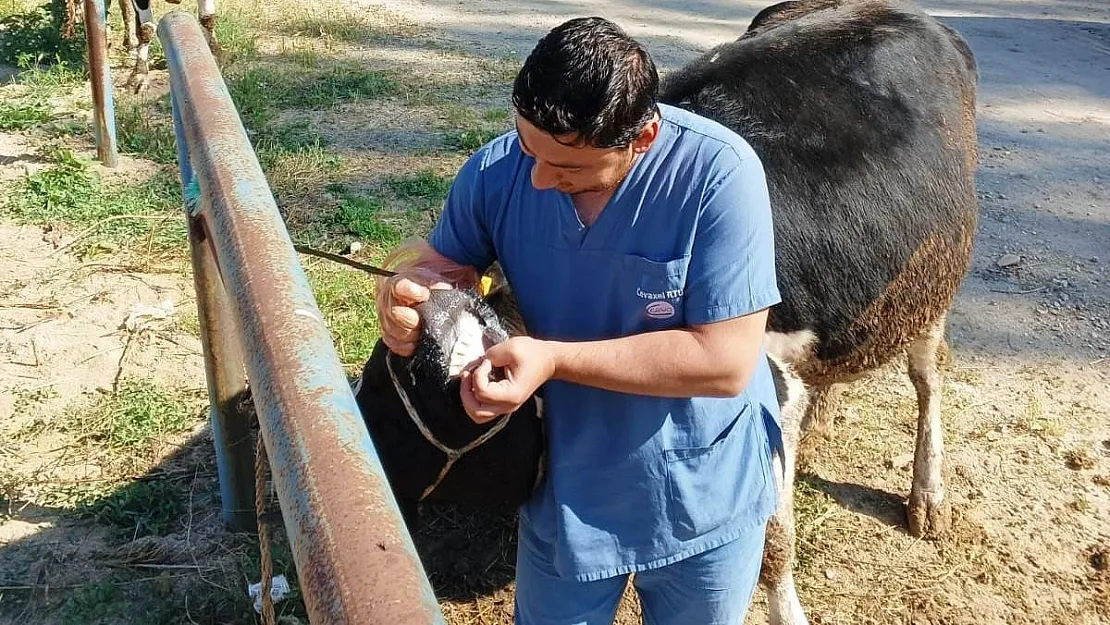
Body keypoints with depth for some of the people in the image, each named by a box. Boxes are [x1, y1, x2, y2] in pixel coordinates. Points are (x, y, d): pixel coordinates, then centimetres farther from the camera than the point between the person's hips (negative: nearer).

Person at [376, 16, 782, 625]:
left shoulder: (718, 172, -27)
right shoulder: (496, 171, -14)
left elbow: (726, 361, -28)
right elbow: (443, 261, 2)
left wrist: (555, 358, -32)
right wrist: (405, 294, -23)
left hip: (704, 502, -2)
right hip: (565, 496, 3)